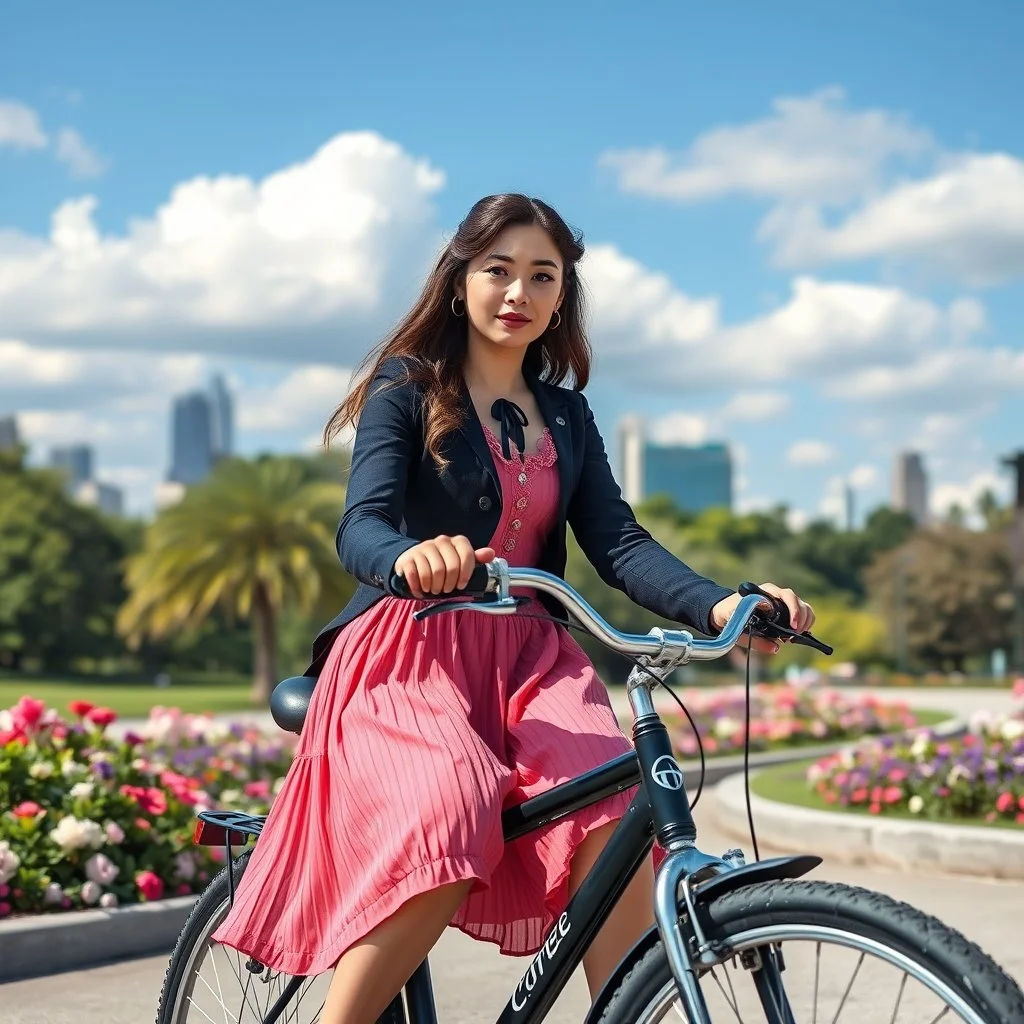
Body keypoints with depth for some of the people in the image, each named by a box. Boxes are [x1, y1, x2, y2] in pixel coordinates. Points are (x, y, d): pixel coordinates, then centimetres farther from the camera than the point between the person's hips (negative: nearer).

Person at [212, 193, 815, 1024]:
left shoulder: (566, 416, 16)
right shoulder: (408, 389, 3)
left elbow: (619, 544, 3)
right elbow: (360, 528, -12)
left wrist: (720, 604, -18)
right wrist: (410, 557, -39)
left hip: (530, 655, 4)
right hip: (412, 651, -4)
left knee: (617, 816, -27)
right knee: (449, 832, -33)